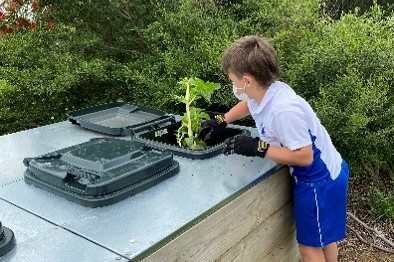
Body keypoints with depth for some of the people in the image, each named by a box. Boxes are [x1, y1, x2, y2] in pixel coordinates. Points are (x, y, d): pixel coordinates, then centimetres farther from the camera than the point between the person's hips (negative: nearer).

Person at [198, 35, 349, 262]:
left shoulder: (284, 110, -34)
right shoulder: (264, 91, -6)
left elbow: (304, 156, -30)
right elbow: (248, 104, 20)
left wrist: (258, 148, -28)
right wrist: (221, 121, 16)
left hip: (320, 180, -9)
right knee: (323, 236, 27)